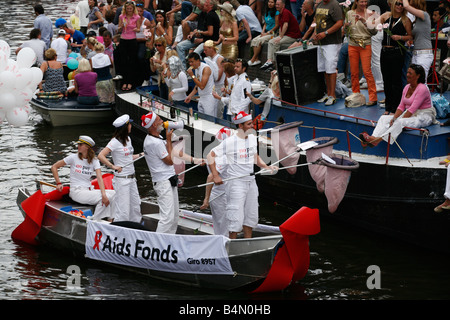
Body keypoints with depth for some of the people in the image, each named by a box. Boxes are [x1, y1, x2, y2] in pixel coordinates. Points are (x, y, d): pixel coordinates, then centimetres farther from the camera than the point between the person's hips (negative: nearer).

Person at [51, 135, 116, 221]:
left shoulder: (94, 161, 5)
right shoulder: (74, 157, -1)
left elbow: (99, 178, -10)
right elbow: (54, 167, 6)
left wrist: (103, 194, -25)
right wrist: (58, 183, -2)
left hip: (89, 190, 5)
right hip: (76, 191, -5)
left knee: (113, 193, -17)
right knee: (102, 198, -27)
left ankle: (110, 220, -18)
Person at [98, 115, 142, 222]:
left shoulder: (128, 139, 12)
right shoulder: (115, 142, -14)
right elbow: (101, 156, -22)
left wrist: (141, 155, 16)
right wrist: (113, 166, -26)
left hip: (131, 178, 9)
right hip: (121, 180, -9)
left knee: (135, 208, 15)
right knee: (123, 212, -8)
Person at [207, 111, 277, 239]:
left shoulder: (252, 138, 8)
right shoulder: (230, 142, -13)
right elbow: (211, 155, -10)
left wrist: (266, 167, 6)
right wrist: (215, 176, -16)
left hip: (251, 181, 7)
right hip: (236, 183, -7)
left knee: (251, 216, 12)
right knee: (236, 218, -9)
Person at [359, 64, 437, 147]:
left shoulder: (422, 89, -18)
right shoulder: (407, 87, 9)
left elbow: (412, 109, -23)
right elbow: (401, 106, 8)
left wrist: (397, 121, -25)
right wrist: (394, 118, -10)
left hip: (424, 116, -9)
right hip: (409, 114, 9)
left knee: (400, 122, -36)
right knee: (384, 118, -9)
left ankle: (379, 139, -47)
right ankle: (374, 137, -34)